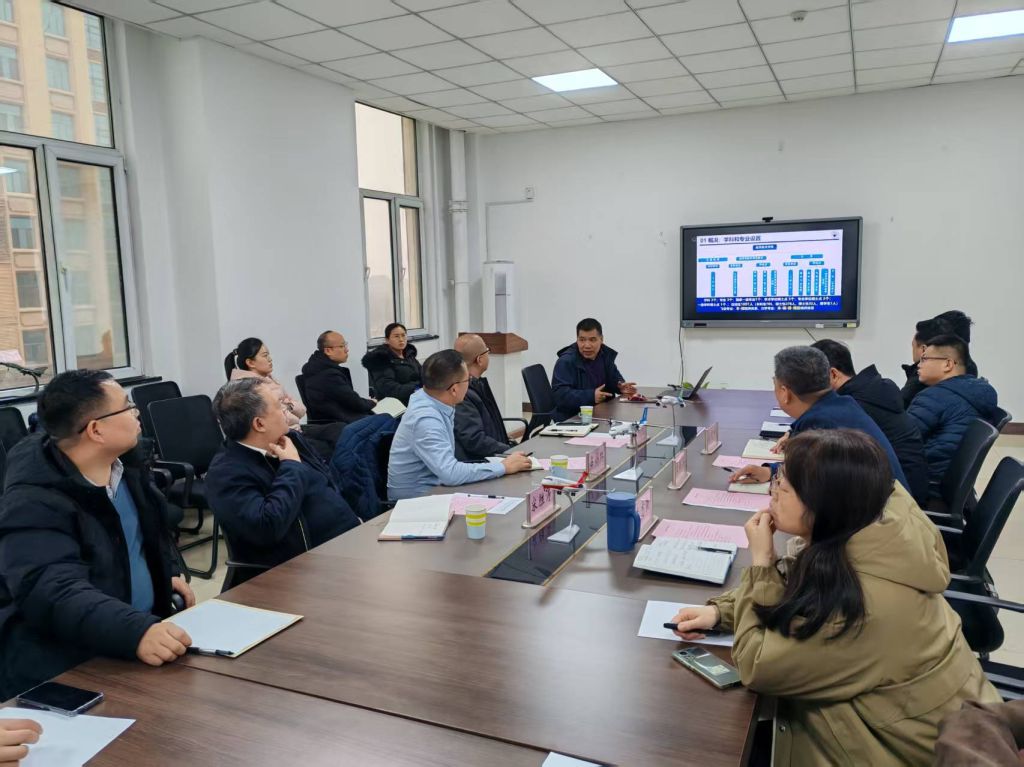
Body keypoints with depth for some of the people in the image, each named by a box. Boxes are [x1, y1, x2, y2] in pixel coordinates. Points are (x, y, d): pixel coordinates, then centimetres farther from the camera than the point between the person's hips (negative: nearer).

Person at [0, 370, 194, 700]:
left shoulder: (124, 462, 5)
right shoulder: (34, 501, -19)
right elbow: (55, 591, -33)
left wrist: (168, 573, 10)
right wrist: (137, 632, -45)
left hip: (147, 626, 7)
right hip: (64, 669, -7)